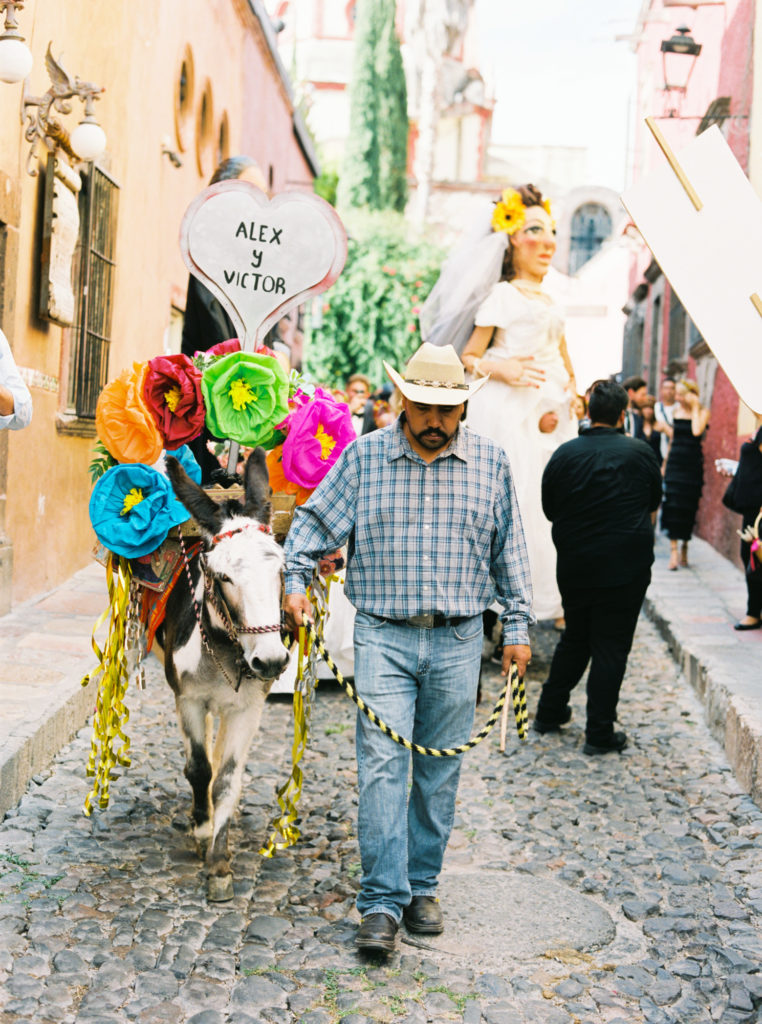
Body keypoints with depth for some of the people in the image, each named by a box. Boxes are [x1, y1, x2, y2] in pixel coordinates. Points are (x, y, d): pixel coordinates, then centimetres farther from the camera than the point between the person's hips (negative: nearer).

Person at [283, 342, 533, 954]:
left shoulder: (490, 462, 6)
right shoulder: (362, 456, 2)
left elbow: (509, 549, 11)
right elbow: (315, 521, 6)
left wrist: (518, 626, 10)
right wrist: (296, 581, -9)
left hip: (457, 642, 2)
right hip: (384, 637, -1)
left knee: (439, 772, 9)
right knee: (382, 764, -8)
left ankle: (422, 886, 23)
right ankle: (383, 902, -3)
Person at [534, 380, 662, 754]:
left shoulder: (564, 454, -4)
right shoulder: (639, 453, -7)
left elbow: (549, 509, 7)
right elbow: (654, 501, 10)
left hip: (574, 565, 3)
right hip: (626, 568, -3)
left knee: (574, 639, 20)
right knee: (611, 646, 4)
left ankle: (550, 711, 29)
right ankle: (600, 732, 6)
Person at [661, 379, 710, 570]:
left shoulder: (703, 412, -3)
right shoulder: (676, 410, 8)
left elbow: (697, 431, -23)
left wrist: (695, 407, -14)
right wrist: (665, 464, 15)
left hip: (692, 464, -3)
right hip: (675, 461, 3)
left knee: (688, 506, 3)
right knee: (672, 505, -6)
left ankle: (684, 549, 18)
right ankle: (673, 552, -7)